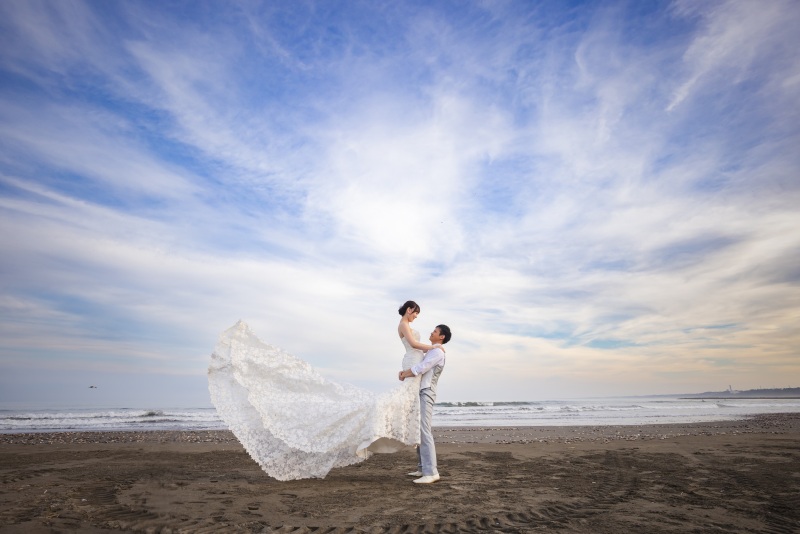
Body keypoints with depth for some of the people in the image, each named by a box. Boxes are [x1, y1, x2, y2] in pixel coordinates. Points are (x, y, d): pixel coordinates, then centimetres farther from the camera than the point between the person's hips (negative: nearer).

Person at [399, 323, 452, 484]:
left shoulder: (437, 352, -10)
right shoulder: (430, 352, 24)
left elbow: (419, 369, -20)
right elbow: (418, 368, 23)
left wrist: (403, 375, -4)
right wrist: (404, 372, 3)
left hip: (425, 395, -10)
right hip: (419, 394, 10)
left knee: (424, 432, -16)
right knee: (419, 432, 11)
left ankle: (431, 472, -18)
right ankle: (422, 468, 17)